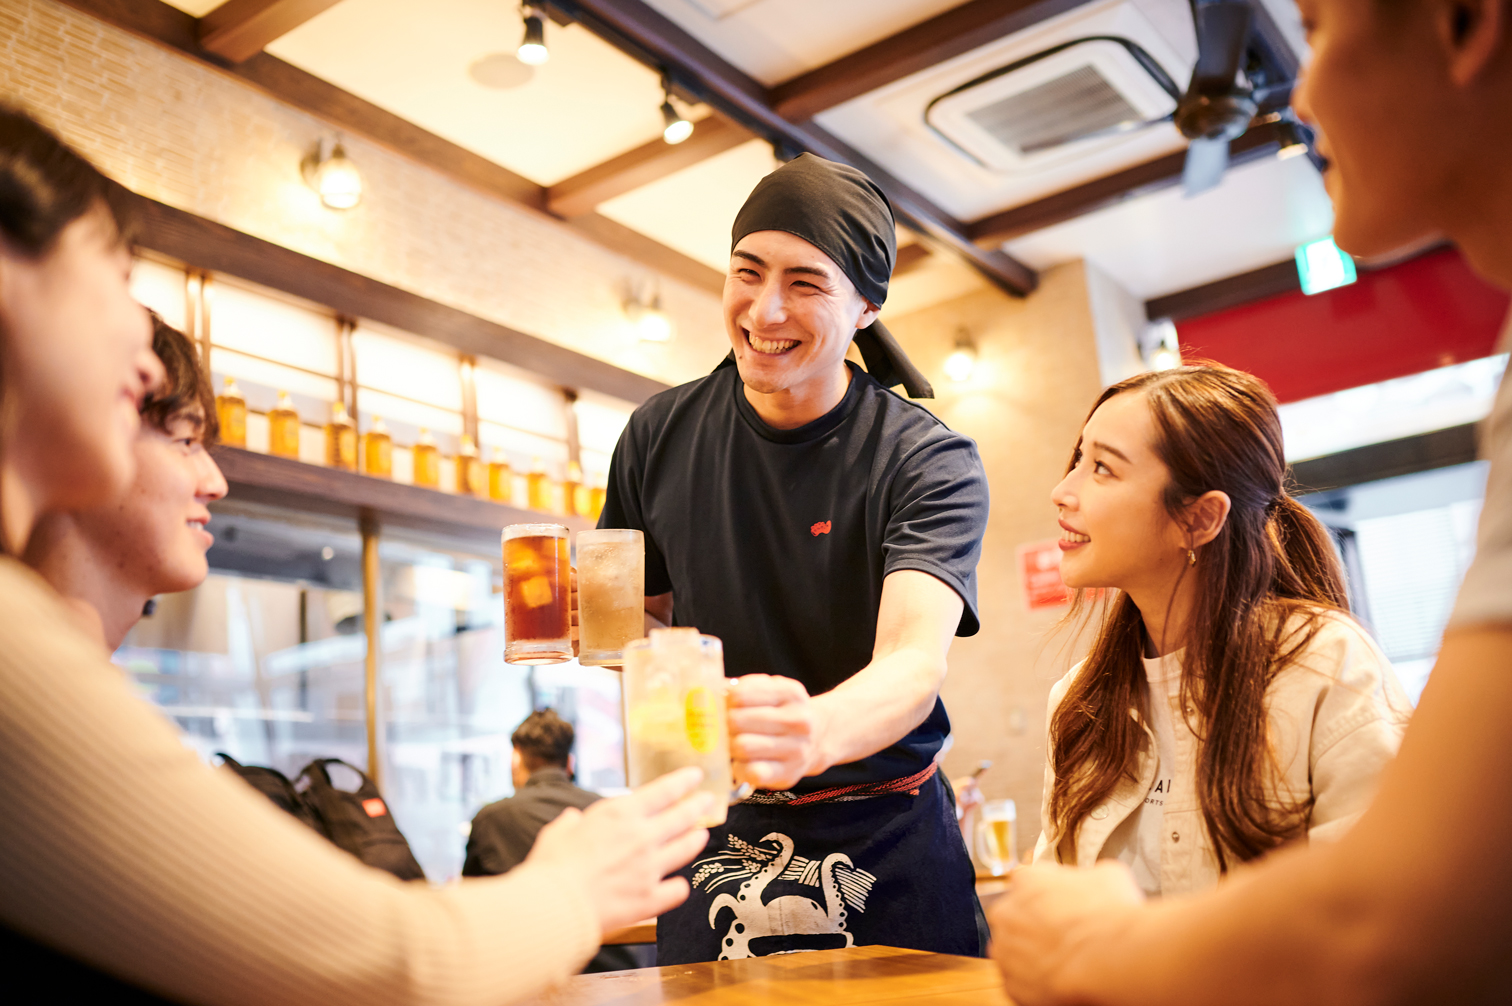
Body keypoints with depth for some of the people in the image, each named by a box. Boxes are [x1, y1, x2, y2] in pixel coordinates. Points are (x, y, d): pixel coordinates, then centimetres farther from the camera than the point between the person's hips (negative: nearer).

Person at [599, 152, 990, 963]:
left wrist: (817, 732, -50)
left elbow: (916, 660, -29)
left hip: (885, 844, -2)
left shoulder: (929, 462, -13)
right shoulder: (661, 435, -2)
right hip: (718, 841, 3)